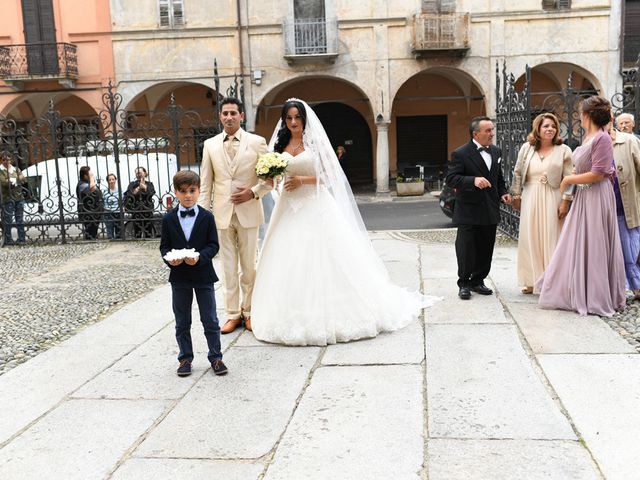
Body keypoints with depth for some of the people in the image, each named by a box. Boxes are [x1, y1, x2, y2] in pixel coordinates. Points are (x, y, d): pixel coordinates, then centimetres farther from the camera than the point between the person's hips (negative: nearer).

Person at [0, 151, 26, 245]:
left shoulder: (15, 169, 15)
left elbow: (23, 179, 2)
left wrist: (12, 180, -12)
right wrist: (17, 180, -10)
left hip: (19, 198, 5)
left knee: (20, 219, 8)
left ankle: (22, 239, 14)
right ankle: (8, 240, 3)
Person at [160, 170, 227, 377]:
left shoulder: (207, 217, -3)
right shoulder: (169, 219, 1)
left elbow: (213, 245, -5)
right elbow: (164, 245, 4)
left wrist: (200, 257, -22)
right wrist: (169, 258, -17)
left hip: (203, 274, -1)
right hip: (179, 276, 2)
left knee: (210, 320, 5)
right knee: (182, 322, 11)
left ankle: (215, 357, 16)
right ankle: (185, 358, 23)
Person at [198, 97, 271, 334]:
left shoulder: (257, 142, 0)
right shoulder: (210, 145, 6)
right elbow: (205, 184, 7)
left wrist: (254, 192, -13)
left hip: (248, 213, -1)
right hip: (222, 214, 2)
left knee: (249, 266, 7)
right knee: (228, 268, 6)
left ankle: (248, 311, 22)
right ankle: (232, 314, 17)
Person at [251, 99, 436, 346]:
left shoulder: (316, 141, 0)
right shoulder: (280, 144, 10)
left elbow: (330, 175, -4)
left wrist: (302, 180, -14)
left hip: (315, 207, -4)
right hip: (290, 208, 4)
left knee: (321, 259, -5)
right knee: (289, 262, 2)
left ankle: (327, 313, 6)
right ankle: (293, 317, 13)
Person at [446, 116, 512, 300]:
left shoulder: (496, 152, 10)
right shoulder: (460, 153, -10)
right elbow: (451, 178, -17)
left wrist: (503, 193, 3)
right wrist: (473, 180, -29)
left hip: (490, 211, 6)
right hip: (469, 211, -6)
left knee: (485, 250, 11)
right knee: (466, 250, 0)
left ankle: (478, 281, 25)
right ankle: (464, 284, 13)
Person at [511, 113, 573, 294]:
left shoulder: (563, 150, -1)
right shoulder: (527, 148, 5)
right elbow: (518, 173, 10)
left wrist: (565, 201, -9)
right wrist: (516, 196, 6)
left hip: (552, 200, -2)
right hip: (531, 198, 2)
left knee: (551, 238, 0)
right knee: (530, 238, 5)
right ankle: (532, 280, 15)